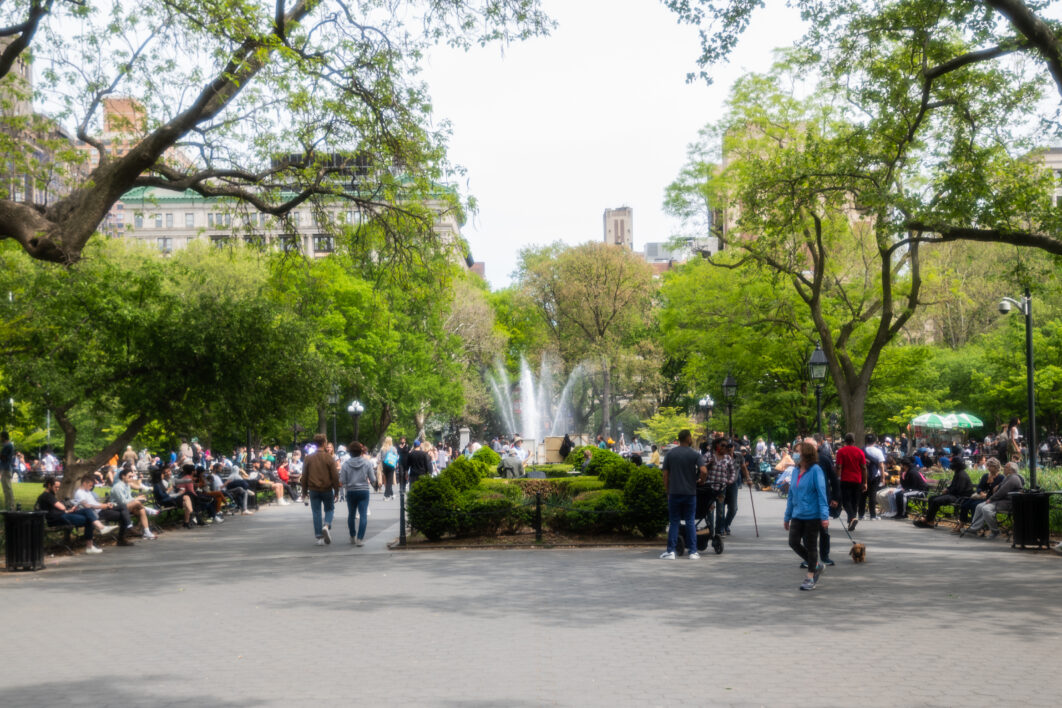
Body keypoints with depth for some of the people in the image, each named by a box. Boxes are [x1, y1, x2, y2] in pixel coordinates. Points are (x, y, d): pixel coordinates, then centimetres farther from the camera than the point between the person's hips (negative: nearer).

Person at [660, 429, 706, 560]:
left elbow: (665, 475, 3)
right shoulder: (695, 454, -3)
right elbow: (703, 472, -14)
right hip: (690, 492, -1)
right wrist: (701, 481, 6)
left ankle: (670, 551, 2)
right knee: (690, 522, 6)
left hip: (674, 492, 1)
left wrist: (668, 492, 10)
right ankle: (693, 551, 6)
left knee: (673, 522, 6)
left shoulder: (670, 454, 4)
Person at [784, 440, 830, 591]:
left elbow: (821, 493, -14)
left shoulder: (816, 471, -11)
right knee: (793, 542, 0)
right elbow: (791, 495, 15)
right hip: (797, 515, 6)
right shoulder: (797, 472, 9)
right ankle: (816, 565, 22)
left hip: (812, 515, -6)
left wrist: (824, 516, -18)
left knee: (810, 545, 3)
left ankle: (810, 578, 17)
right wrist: (787, 517, 17)